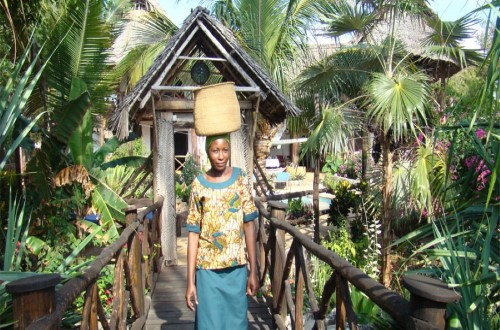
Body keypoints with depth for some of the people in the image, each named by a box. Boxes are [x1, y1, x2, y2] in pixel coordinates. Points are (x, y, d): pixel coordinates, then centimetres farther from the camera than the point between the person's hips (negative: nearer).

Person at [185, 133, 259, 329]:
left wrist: (253, 271, -2)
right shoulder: (199, 185, -3)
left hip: (237, 268, 1)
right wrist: (190, 281, -6)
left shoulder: (240, 179, 0)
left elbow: (249, 225, 0)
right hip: (208, 270, -1)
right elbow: (193, 233, -3)